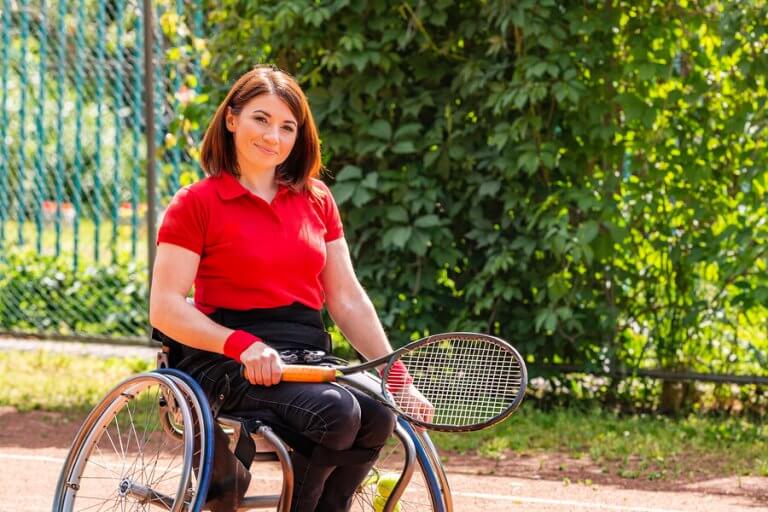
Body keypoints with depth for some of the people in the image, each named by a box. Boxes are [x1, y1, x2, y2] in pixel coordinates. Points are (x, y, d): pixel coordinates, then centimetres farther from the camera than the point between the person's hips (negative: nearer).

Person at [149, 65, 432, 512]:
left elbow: (348, 299, 15)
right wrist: (243, 345, -21)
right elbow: (166, 309, -7)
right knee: (335, 412, -32)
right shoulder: (196, 204, 0)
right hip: (229, 362, -5)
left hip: (308, 357, 5)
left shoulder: (316, 200, 15)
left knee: (378, 415, -27)